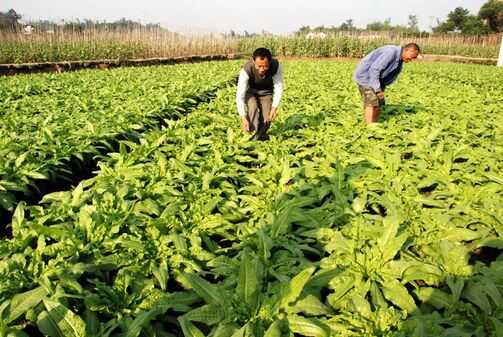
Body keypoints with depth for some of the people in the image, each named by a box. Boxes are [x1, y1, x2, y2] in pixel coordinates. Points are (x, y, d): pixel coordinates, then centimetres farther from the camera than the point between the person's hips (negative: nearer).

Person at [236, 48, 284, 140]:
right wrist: (243, 118, -43)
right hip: (250, 91, -2)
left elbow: (278, 88, -21)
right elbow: (240, 95, -36)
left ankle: (260, 135, 17)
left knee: (266, 118, -12)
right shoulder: (246, 70, -36)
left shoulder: (276, 66, -31)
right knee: (253, 107, -30)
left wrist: (274, 107, -33)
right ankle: (252, 133, -14)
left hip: (266, 92, 2)